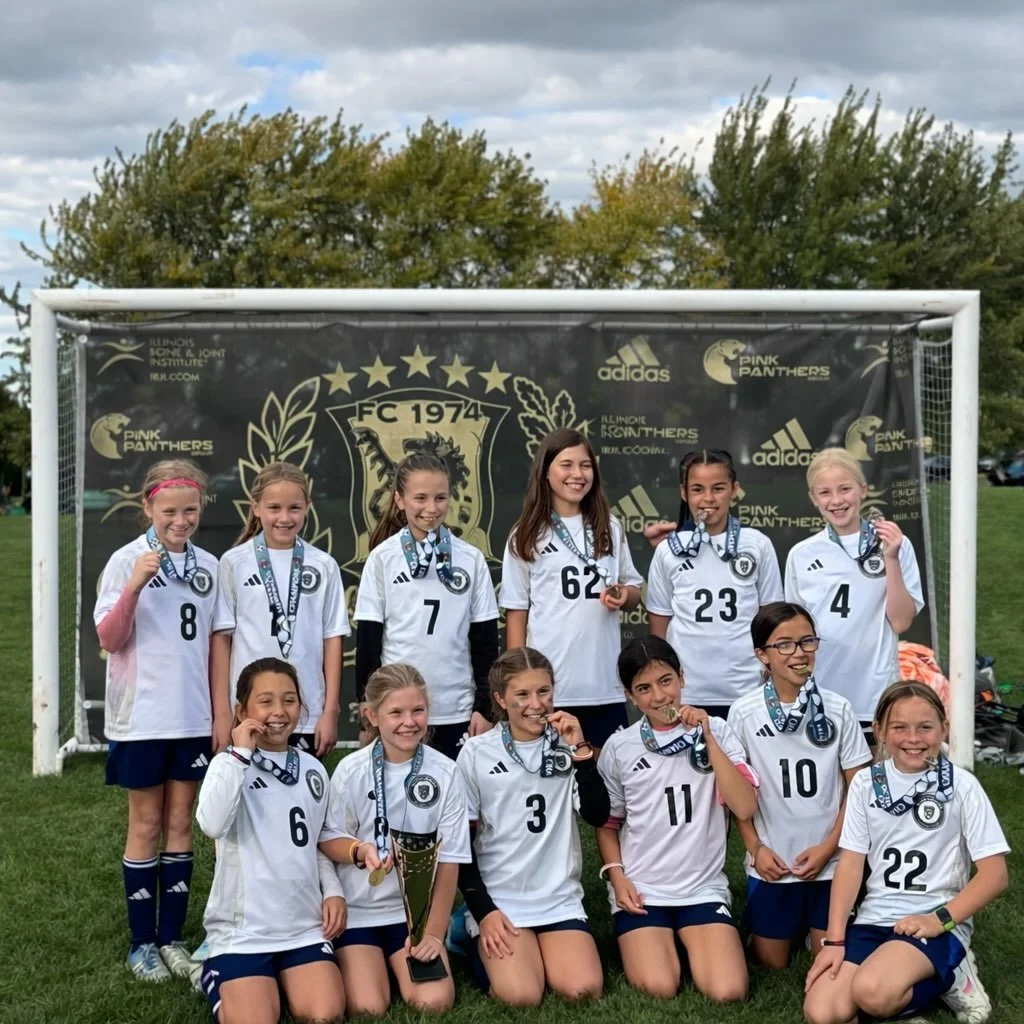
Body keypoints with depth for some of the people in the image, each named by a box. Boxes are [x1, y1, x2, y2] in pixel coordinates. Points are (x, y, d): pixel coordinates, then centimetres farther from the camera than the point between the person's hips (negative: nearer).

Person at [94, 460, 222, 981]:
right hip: (141, 716, -3)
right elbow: (109, 639, -12)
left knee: (180, 824, 10)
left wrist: (222, 710, 8)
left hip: (192, 715, 3)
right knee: (146, 825, 5)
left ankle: (171, 936, 20)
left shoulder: (208, 566, 4)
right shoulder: (127, 561, -7)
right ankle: (142, 942, 16)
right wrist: (134, 587, -26)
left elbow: (214, 644, 10)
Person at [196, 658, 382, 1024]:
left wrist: (357, 850, -1)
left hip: (305, 926, 4)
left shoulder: (313, 770, 8)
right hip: (242, 931, -4)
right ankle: (217, 980, 15)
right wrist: (240, 753, -22)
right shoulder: (231, 764, -7)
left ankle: (281, 982, 17)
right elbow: (212, 825, -27)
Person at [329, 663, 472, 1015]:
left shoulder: (444, 773, -7)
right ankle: (349, 962, 16)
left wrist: (434, 933, -5)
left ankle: (398, 960, 14)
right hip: (358, 908, -1)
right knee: (366, 1008, -16)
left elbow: (449, 860, -3)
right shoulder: (351, 772, -10)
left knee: (434, 1002, -16)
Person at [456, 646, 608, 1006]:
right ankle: (488, 953, 11)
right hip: (497, 898, -2)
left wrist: (580, 751, -19)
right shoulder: (476, 753, -3)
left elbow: (598, 815, -9)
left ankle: (543, 955, 12)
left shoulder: (566, 743, 3)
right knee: (521, 996, -22)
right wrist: (484, 911, -7)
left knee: (584, 990, -20)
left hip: (560, 898, 2)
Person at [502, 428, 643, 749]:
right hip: (547, 687, -2)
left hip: (605, 685, 3)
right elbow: (516, 613, 2)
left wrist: (624, 596, -7)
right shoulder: (526, 537, 0)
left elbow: (635, 591, 16)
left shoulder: (610, 529, 8)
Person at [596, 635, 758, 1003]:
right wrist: (617, 877, -6)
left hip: (704, 887, 0)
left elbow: (745, 808, -13)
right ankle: (638, 942, 11)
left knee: (728, 992, -20)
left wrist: (707, 738, -16)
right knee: (658, 989, -22)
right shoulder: (618, 748, 1)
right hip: (640, 890, 0)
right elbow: (607, 824, 11)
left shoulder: (715, 731, 0)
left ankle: (690, 944, 12)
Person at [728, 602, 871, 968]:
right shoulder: (744, 713, -7)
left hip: (829, 860, 0)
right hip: (771, 861, 0)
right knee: (770, 962, 9)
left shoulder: (838, 709, -7)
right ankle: (793, 923, 37)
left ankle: (814, 926, 32)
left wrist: (828, 847, -7)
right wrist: (756, 848, -5)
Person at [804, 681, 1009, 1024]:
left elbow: (994, 873, -6)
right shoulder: (866, 782, 4)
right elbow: (850, 863, 1)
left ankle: (951, 979, -2)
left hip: (938, 923, -4)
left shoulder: (962, 786, -5)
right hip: (875, 919, 4)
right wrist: (834, 940, -8)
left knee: (871, 992, -32)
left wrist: (940, 919, -17)